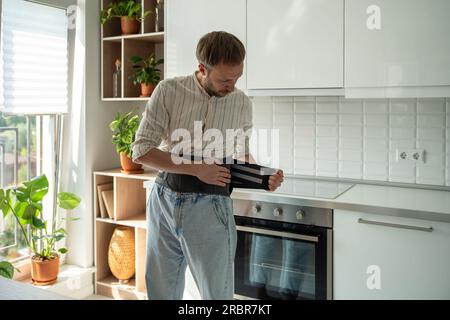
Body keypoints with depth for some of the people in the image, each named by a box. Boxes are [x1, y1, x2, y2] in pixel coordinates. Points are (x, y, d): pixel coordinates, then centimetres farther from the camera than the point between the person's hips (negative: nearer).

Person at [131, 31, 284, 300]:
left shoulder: (242, 103, 0)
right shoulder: (169, 91, -7)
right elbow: (141, 150, -9)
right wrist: (197, 169, -18)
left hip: (209, 207, 0)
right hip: (164, 200, 0)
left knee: (218, 294, 5)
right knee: (161, 291, 15)